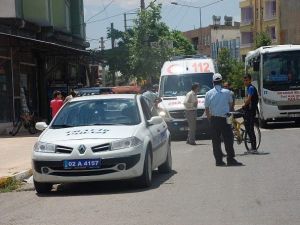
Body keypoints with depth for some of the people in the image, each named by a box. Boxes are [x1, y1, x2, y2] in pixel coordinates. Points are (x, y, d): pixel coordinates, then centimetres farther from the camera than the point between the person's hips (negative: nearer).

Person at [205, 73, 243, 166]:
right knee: (228, 140, 3)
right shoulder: (227, 92, -3)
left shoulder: (209, 93, -2)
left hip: (214, 120, 1)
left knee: (216, 141, 6)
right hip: (225, 119, -1)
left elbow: (206, 108, 4)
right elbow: (230, 104, 15)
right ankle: (230, 159, 0)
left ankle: (219, 160, 5)